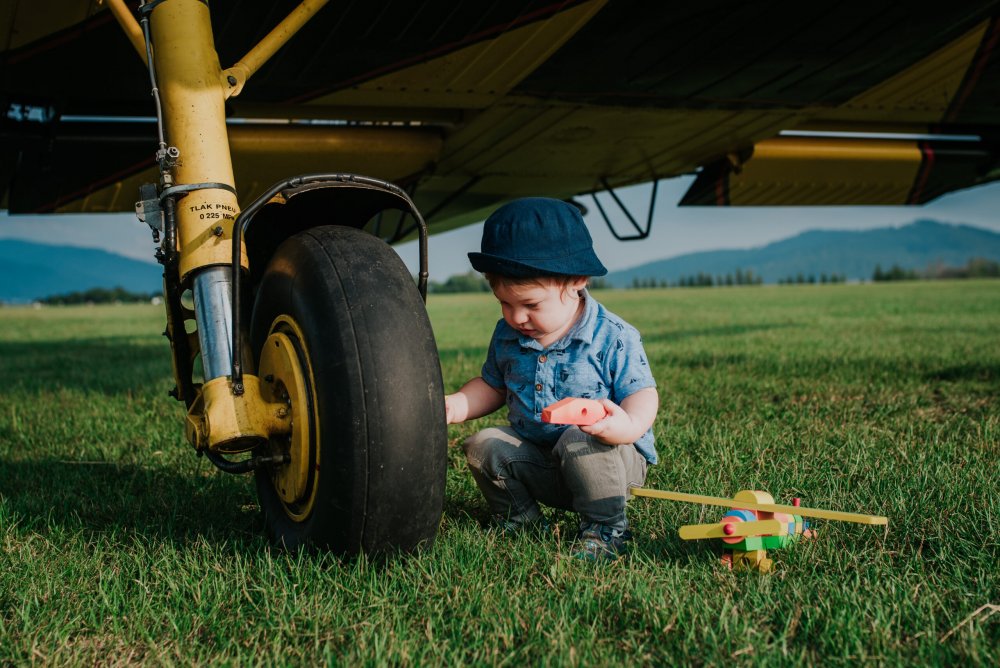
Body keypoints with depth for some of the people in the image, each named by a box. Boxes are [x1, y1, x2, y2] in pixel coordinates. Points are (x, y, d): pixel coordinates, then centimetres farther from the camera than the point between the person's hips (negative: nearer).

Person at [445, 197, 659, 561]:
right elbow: (492, 385, 17)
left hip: (610, 458, -5)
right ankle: (521, 520, 6)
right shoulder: (506, 336, 2)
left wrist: (627, 425, -40)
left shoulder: (612, 337, -14)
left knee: (580, 442, -36)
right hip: (536, 460, 5)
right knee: (483, 445, -15)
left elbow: (642, 393, -16)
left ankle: (605, 527, -13)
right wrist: (457, 404, -4)